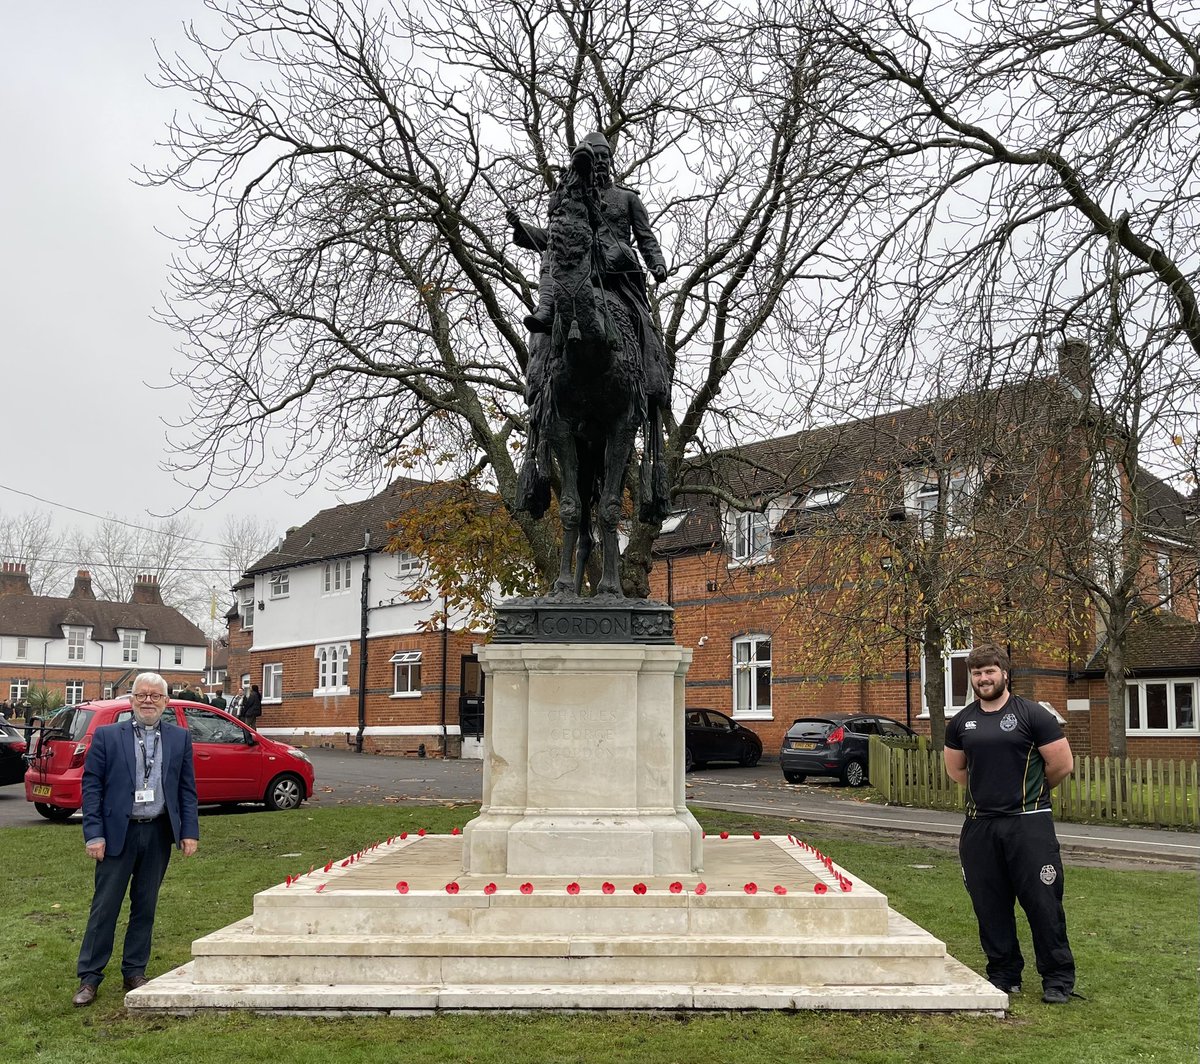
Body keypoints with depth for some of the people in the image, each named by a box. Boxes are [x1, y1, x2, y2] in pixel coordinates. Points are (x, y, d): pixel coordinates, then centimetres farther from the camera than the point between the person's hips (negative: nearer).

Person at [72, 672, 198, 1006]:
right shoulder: (107, 736, -1)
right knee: (105, 906, 1)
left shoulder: (180, 738, 6)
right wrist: (93, 834, -9)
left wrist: (190, 831, -1)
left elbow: (187, 788, 7)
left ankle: (135, 972, 21)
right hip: (118, 832, -2)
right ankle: (89, 978, 10)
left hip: (159, 833, 2)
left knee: (145, 906, 10)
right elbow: (91, 786, -2)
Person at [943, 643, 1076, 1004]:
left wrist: (1029, 792, 10)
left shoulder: (1032, 714, -5)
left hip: (1028, 822, -4)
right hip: (980, 825, 5)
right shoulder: (961, 723, 9)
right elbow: (956, 769, 22)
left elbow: (1061, 764, -2)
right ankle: (1004, 974, 22)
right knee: (989, 905, 9)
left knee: (1043, 903, -2)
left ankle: (1058, 978, 10)